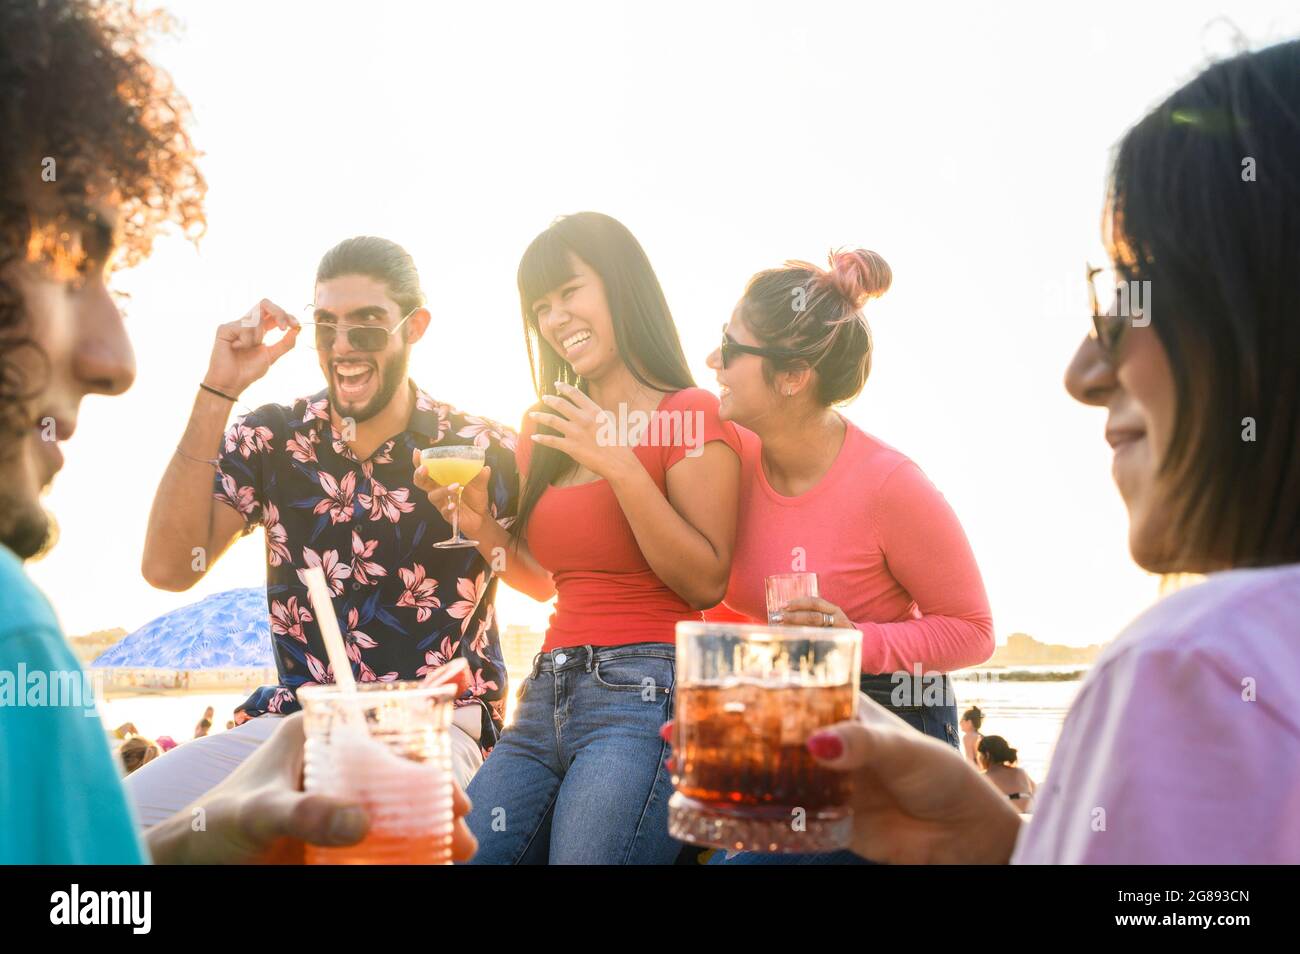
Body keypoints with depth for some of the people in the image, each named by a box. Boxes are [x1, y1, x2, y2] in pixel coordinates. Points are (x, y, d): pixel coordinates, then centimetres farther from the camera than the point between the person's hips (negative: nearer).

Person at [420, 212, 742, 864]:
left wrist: (619, 465, -14)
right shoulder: (546, 428, 18)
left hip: (646, 692, -6)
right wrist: (481, 526, 6)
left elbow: (706, 584, -10)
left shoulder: (691, 416, -1)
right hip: (548, 694, 6)